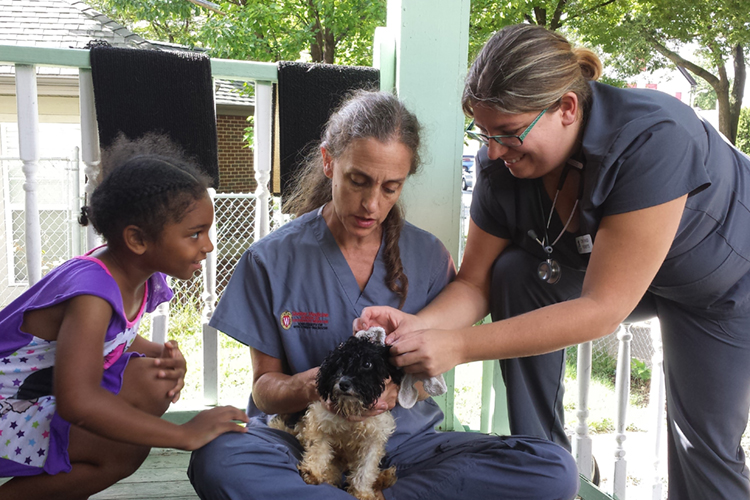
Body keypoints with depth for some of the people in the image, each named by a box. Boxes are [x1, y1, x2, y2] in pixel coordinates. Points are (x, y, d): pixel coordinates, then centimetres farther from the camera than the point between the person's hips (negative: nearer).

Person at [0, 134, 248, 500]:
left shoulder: (139, 276, -6)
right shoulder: (92, 291, -32)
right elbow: (77, 401, -42)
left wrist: (161, 353, -12)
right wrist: (184, 435, -36)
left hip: (48, 393, 9)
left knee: (155, 381, -7)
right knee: (125, 450, -22)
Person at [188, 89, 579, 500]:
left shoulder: (428, 257, 1)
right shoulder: (271, 259, -3)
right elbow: (264, 384, 1)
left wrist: (396, 388, -17)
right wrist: (309, 385, -23)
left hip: (402, 440, 2)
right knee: (216, 460, -35)